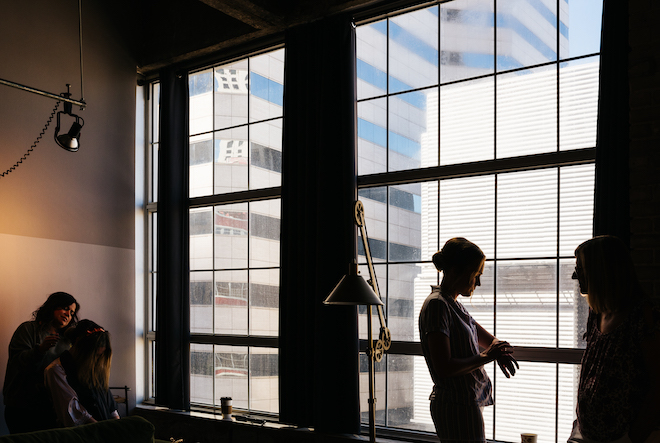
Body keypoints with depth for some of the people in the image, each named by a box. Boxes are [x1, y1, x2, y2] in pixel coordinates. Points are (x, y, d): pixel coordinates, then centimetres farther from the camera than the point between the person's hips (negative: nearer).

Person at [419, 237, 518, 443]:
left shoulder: (454, 304, 15)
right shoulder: (437, 304, -15)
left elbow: (488, 339, 24)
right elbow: (444, 368, -22)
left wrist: (497, 351, 1)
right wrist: (485, 357, -12)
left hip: (466, 404, 10)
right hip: (457, 408, -10)